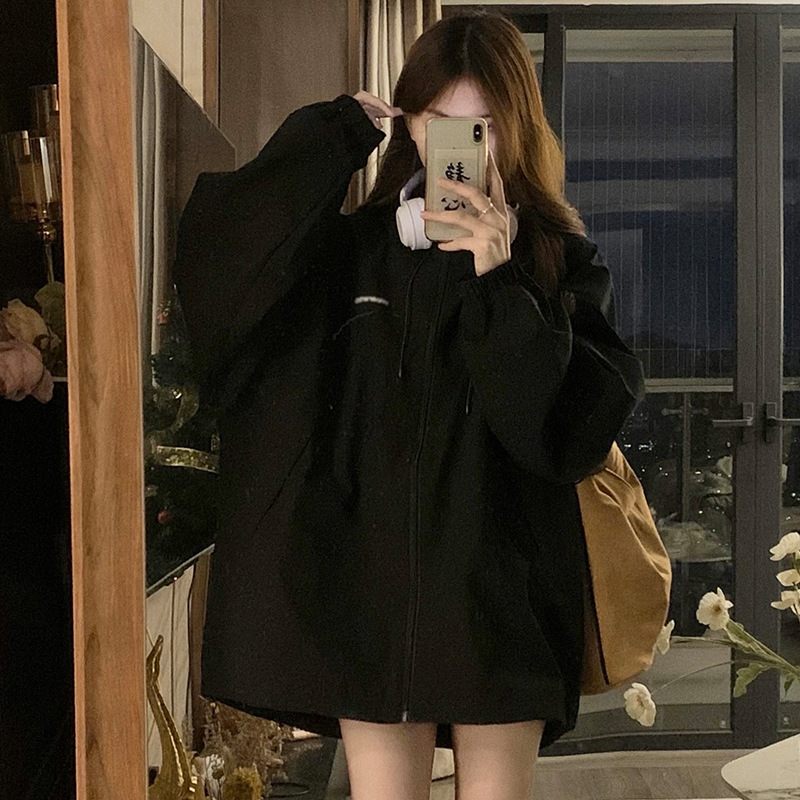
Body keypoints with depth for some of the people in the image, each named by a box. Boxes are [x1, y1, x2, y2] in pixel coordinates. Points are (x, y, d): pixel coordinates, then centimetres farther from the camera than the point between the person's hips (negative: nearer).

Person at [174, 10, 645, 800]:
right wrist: (330, 138, -12)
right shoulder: (351, 249, 4)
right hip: (369, 591, 1)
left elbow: (577, 429, -10)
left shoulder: (562, 261, 0)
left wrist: (502, 286, -20)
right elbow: (214, 259, -11)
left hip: (502, 598, -1)